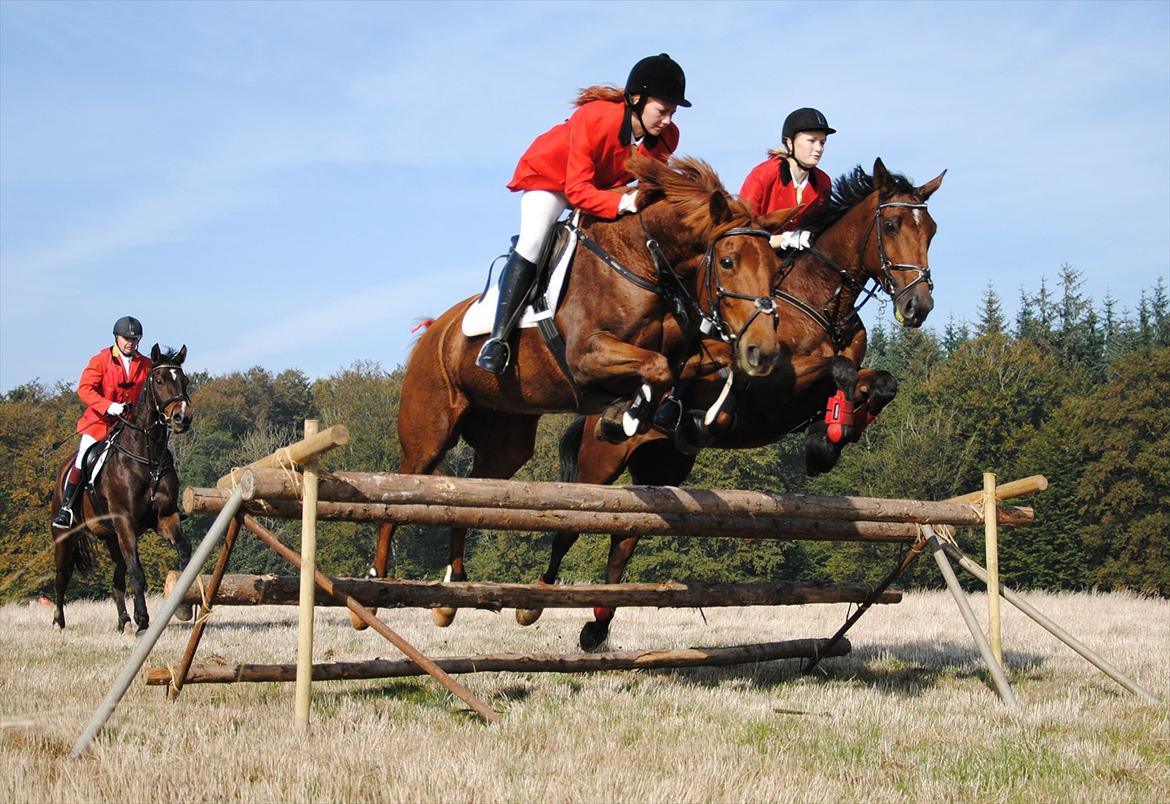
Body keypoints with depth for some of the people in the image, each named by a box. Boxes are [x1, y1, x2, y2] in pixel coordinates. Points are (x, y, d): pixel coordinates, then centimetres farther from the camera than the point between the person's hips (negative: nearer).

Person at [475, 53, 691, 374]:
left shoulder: (666, 137, -22)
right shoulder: (592, 118, -38)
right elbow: (577, 190, -40)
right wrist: (623, 202, -53)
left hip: (607, 185, 6)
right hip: (550, 173, -6)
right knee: (531, 244, -22)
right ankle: (498, 337, -22)